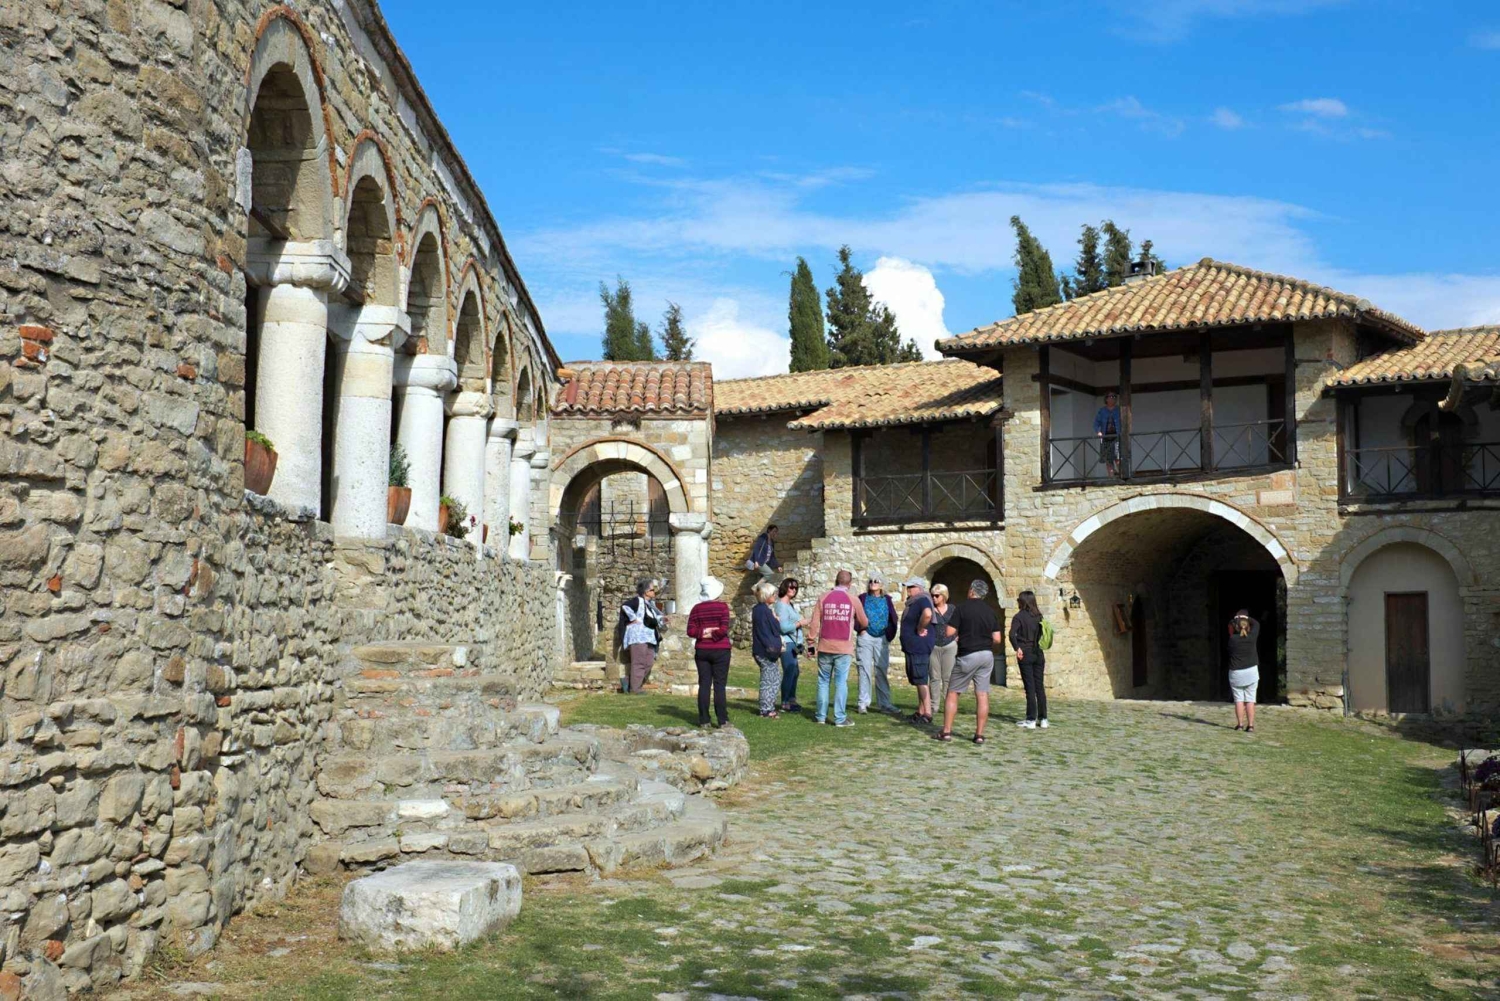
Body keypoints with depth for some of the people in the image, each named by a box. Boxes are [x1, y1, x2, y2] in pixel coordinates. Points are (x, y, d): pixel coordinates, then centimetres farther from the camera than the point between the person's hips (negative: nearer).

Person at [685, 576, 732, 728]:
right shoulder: (722, 606, -7)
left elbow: (690, 631, -4)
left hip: (702, 651, 3)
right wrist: (712, 634, -1)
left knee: (704, 684, 6)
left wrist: (703, 633, -1)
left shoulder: (697, 608, 2)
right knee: (719, 684, 1)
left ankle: (704, 720, 5)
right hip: (720, 650, -3)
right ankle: (722, 720, 0)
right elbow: (724, 629, -14)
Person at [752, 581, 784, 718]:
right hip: (767, 651, -10)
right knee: (769, 681, -3)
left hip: (761, 649, 10)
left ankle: (769, 707, 21)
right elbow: (776, 630, -17)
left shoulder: (757, 609, 14)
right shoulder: (765, 611, -18)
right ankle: (766, 710, 2)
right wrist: (776, 619, -5)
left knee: (776, 680, 16)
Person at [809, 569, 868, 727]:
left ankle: (821, 716, 14)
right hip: (844, 648, -2)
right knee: (841, 682, -1)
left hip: (825, 646, 2)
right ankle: (840, 718, -2)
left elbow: (815, 622, 0)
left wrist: (812, 641, 6)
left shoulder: (823, 598, 3)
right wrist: (856, 625, 27)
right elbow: (864, 623, 6)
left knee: (823, 681, 11)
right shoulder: (853, 600, -1)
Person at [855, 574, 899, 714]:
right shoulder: (863, 598, 4)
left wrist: (889, 633, -2)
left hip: (882, 639, 2)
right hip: (866, 637, -2)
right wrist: (861, 629, -8)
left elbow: (893, 618, 10)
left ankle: (884, 703, 10)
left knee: (882, 671, 5)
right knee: (865, 670, -2)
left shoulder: (887, 600, 9)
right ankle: (863, 703, 2)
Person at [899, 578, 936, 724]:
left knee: (921, 680, -10)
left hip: (919, 647, -11)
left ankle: (927, 713, -10)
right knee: (917, 680, 15)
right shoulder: (913, 602, 17)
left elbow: (927, 614, -36)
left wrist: (920, 629, -24)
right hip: (912, 647, 11)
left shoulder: (922, 600, -15)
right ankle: (920, 711, 21)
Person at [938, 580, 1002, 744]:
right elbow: (997, 639, 3)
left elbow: (949, 632, -12)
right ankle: (979, 734, 3)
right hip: (987, 656, 4)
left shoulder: (962, 609, -7)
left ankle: (946, 731, 3)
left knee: (953, 693, 5)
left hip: (967, 655, -4)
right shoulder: (990, 611, 6)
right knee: (982, 696, 4)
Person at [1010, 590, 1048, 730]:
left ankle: (1031, 720, 0)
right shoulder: (1038, 616, 9)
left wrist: (1017, 648, -17)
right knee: (1039, 687, 9)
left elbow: (1012, 634, -20)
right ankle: (1043, 719, 11)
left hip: (1026, 655, -5)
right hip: (1039, 654, 5)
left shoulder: (1019, 616, -7)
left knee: (1030, 687, -2)